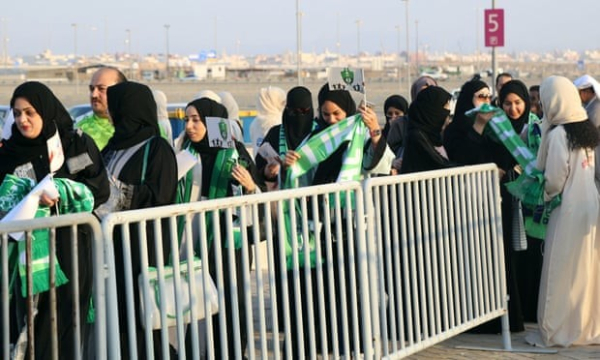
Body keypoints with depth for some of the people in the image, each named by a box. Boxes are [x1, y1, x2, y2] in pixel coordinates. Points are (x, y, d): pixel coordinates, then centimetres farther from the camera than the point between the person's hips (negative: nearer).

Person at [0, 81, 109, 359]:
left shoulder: (78, 143, 4)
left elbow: (100, 189, -1)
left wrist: (61, 194, -15)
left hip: (72, 245, 0)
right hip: (30, 249, 0)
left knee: (68, 319, -2)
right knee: (34, 321, -4)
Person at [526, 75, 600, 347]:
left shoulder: (558, 134, -15)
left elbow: (554, 179, -16)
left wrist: (542, 196, 4)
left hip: (568, 212, -7)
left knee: (562, 274, 1)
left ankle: (557, 332, 7)